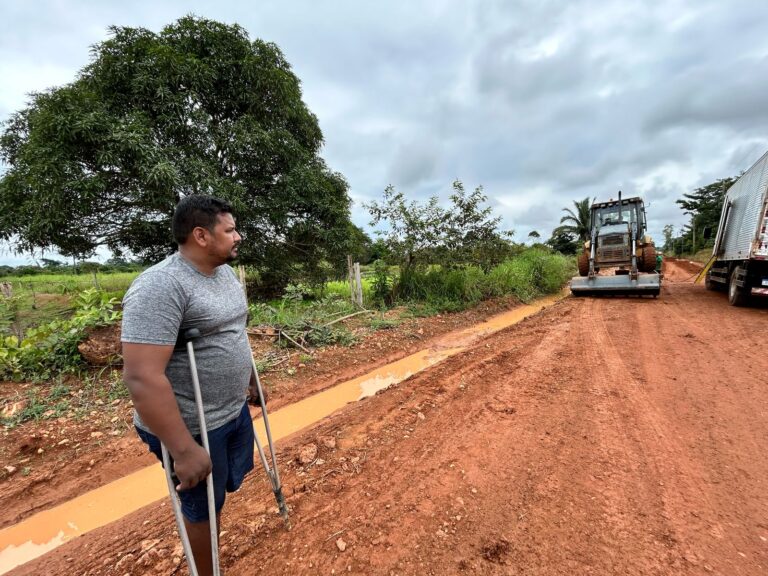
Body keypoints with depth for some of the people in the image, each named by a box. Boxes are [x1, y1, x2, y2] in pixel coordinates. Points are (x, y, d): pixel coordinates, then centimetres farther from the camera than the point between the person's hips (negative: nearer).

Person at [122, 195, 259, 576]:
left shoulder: (226, 273, 3)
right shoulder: (160, 287, -25)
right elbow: (142, 377, -28)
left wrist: (249, 378, 21)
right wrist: (184, 450, -25)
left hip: (235, 410, 8)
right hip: (193, 427, -7)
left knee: (231, 481, 26)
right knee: (204, 505, 17)